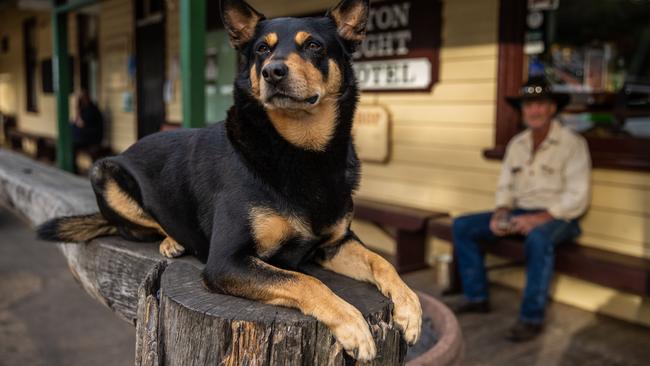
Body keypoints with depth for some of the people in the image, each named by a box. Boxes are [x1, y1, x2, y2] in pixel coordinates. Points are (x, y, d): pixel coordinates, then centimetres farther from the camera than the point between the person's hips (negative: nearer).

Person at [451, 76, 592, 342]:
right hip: (520, 212, 7)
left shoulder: (572, 143, -9)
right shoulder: (517, 144, 9)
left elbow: (577, 198, -16)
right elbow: (505, 186, 11)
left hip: (557, 217, -6)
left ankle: (532, 318, -28)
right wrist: (501, 213, -9)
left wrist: (538, 219, -25)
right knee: (462, 226, -5)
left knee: (538, 238, -41)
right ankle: (476, 297, 0)